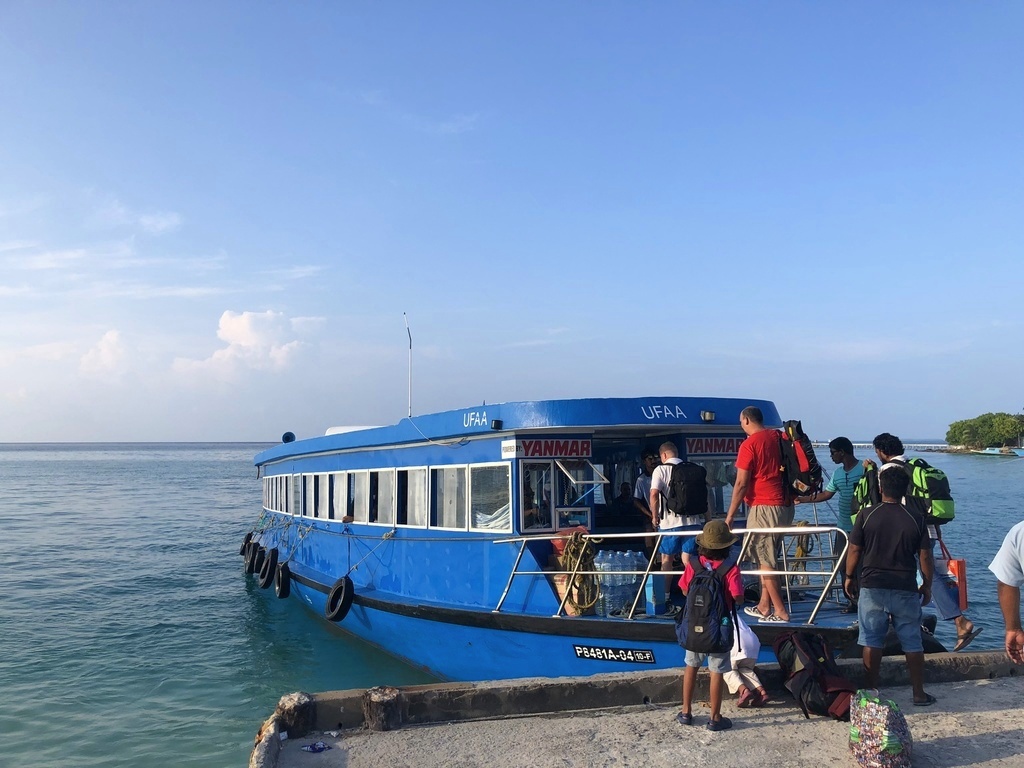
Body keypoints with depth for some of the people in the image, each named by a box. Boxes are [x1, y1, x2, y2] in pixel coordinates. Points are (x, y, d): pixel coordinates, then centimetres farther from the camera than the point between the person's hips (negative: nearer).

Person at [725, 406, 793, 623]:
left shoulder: (749, 444, -12)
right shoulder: (778, 437, 9)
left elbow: (741, 484, -14)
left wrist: (730, 516, -9)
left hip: (764, 507, -8)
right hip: (785, 505, 8)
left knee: (765, 560, -1)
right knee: (768, 558, 16)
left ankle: (780, 611, 1)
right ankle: (764, 606, 22)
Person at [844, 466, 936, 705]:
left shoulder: (867, 515, -6)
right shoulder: (916, 518, -3)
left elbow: (854, 550, -2)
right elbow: (925, 556, 0)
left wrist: (849, 577, 12)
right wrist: (927, 585, 13)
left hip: (872, 587, -1)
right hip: (906, 589, 1)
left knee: (872, 641, 6)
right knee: (912, 643, 11)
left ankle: (870, 690, 9)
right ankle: (919, 693, 17)